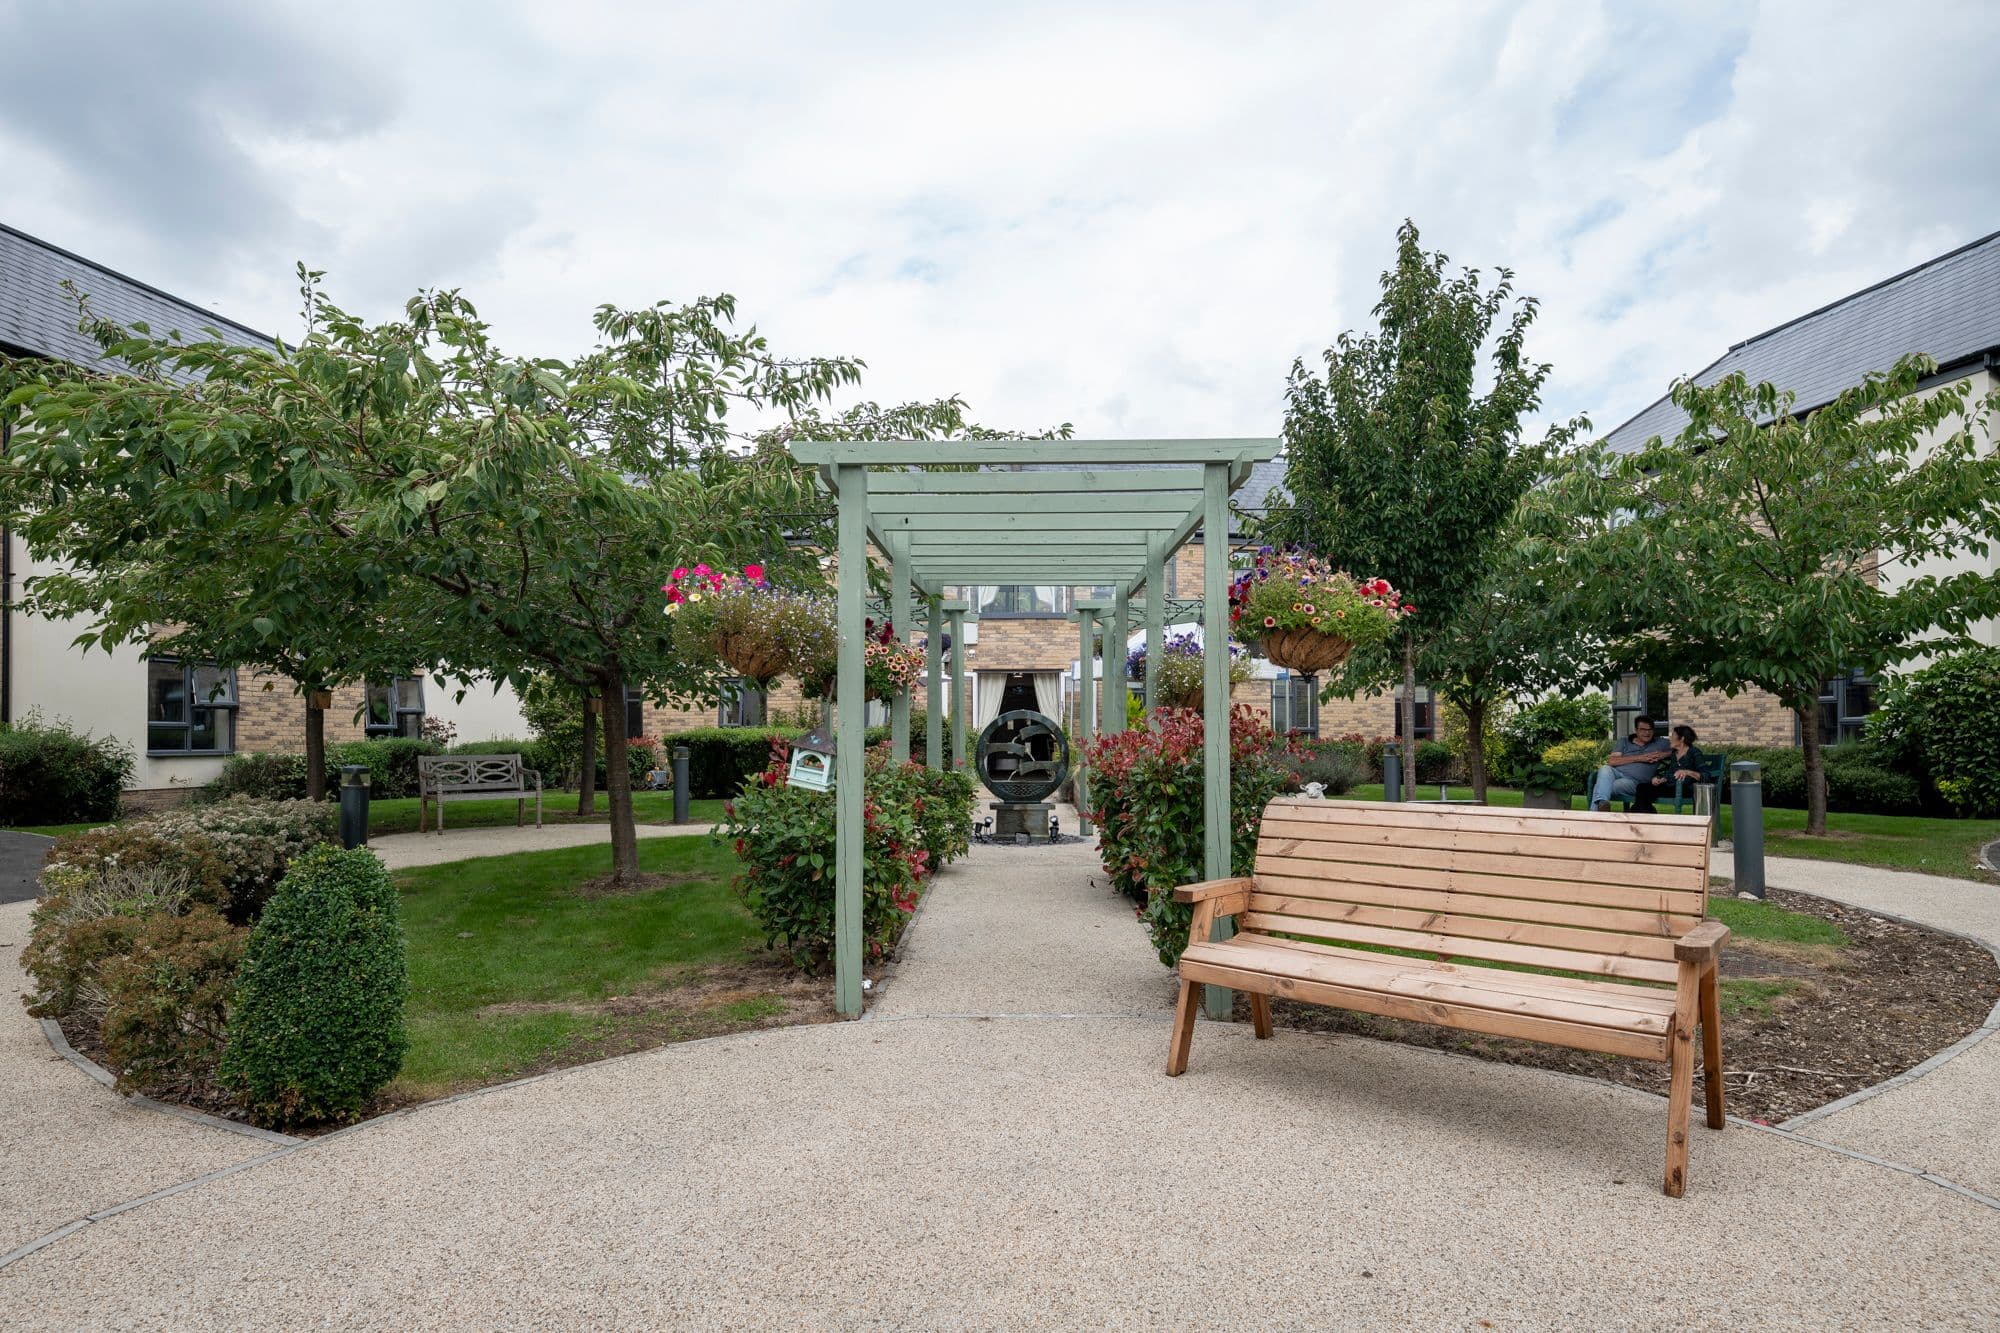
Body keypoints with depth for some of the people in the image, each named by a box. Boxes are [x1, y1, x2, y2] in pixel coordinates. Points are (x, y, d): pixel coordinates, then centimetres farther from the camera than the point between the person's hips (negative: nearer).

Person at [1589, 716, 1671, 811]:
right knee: (1605, 769, -36)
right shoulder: (1624, 742, 18)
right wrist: (1639, 758, -4)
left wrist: (1663, 755, -2)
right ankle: (1601, 802, -56)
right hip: (1615, 773, 1)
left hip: (1634, 780, -1)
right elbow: (1611, 761, 2)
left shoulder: (1660, 742, 19)